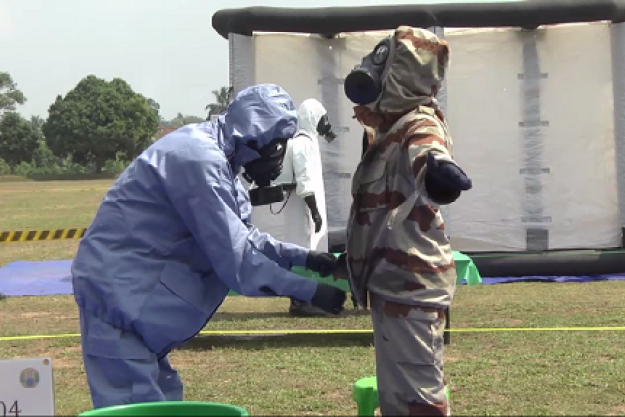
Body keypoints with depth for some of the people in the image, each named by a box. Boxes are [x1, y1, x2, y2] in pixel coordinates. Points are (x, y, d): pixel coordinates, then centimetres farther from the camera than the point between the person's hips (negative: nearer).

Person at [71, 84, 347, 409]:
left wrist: (302, 257, 8)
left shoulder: (214, 154, 11)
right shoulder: (200, 160, -21)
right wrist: (308, 291, -17)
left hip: (132, 290, 11)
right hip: (119, 290, -11)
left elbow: (241, 237, 19)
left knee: (162, 400, 17)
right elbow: (234, 258, -23)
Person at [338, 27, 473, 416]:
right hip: (393, 282, 10)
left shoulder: (420, 125, -16)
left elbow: (427, 154, -41)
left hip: (411, 284, -10)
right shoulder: (393, 127, 15)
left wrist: (437, 169, -61)